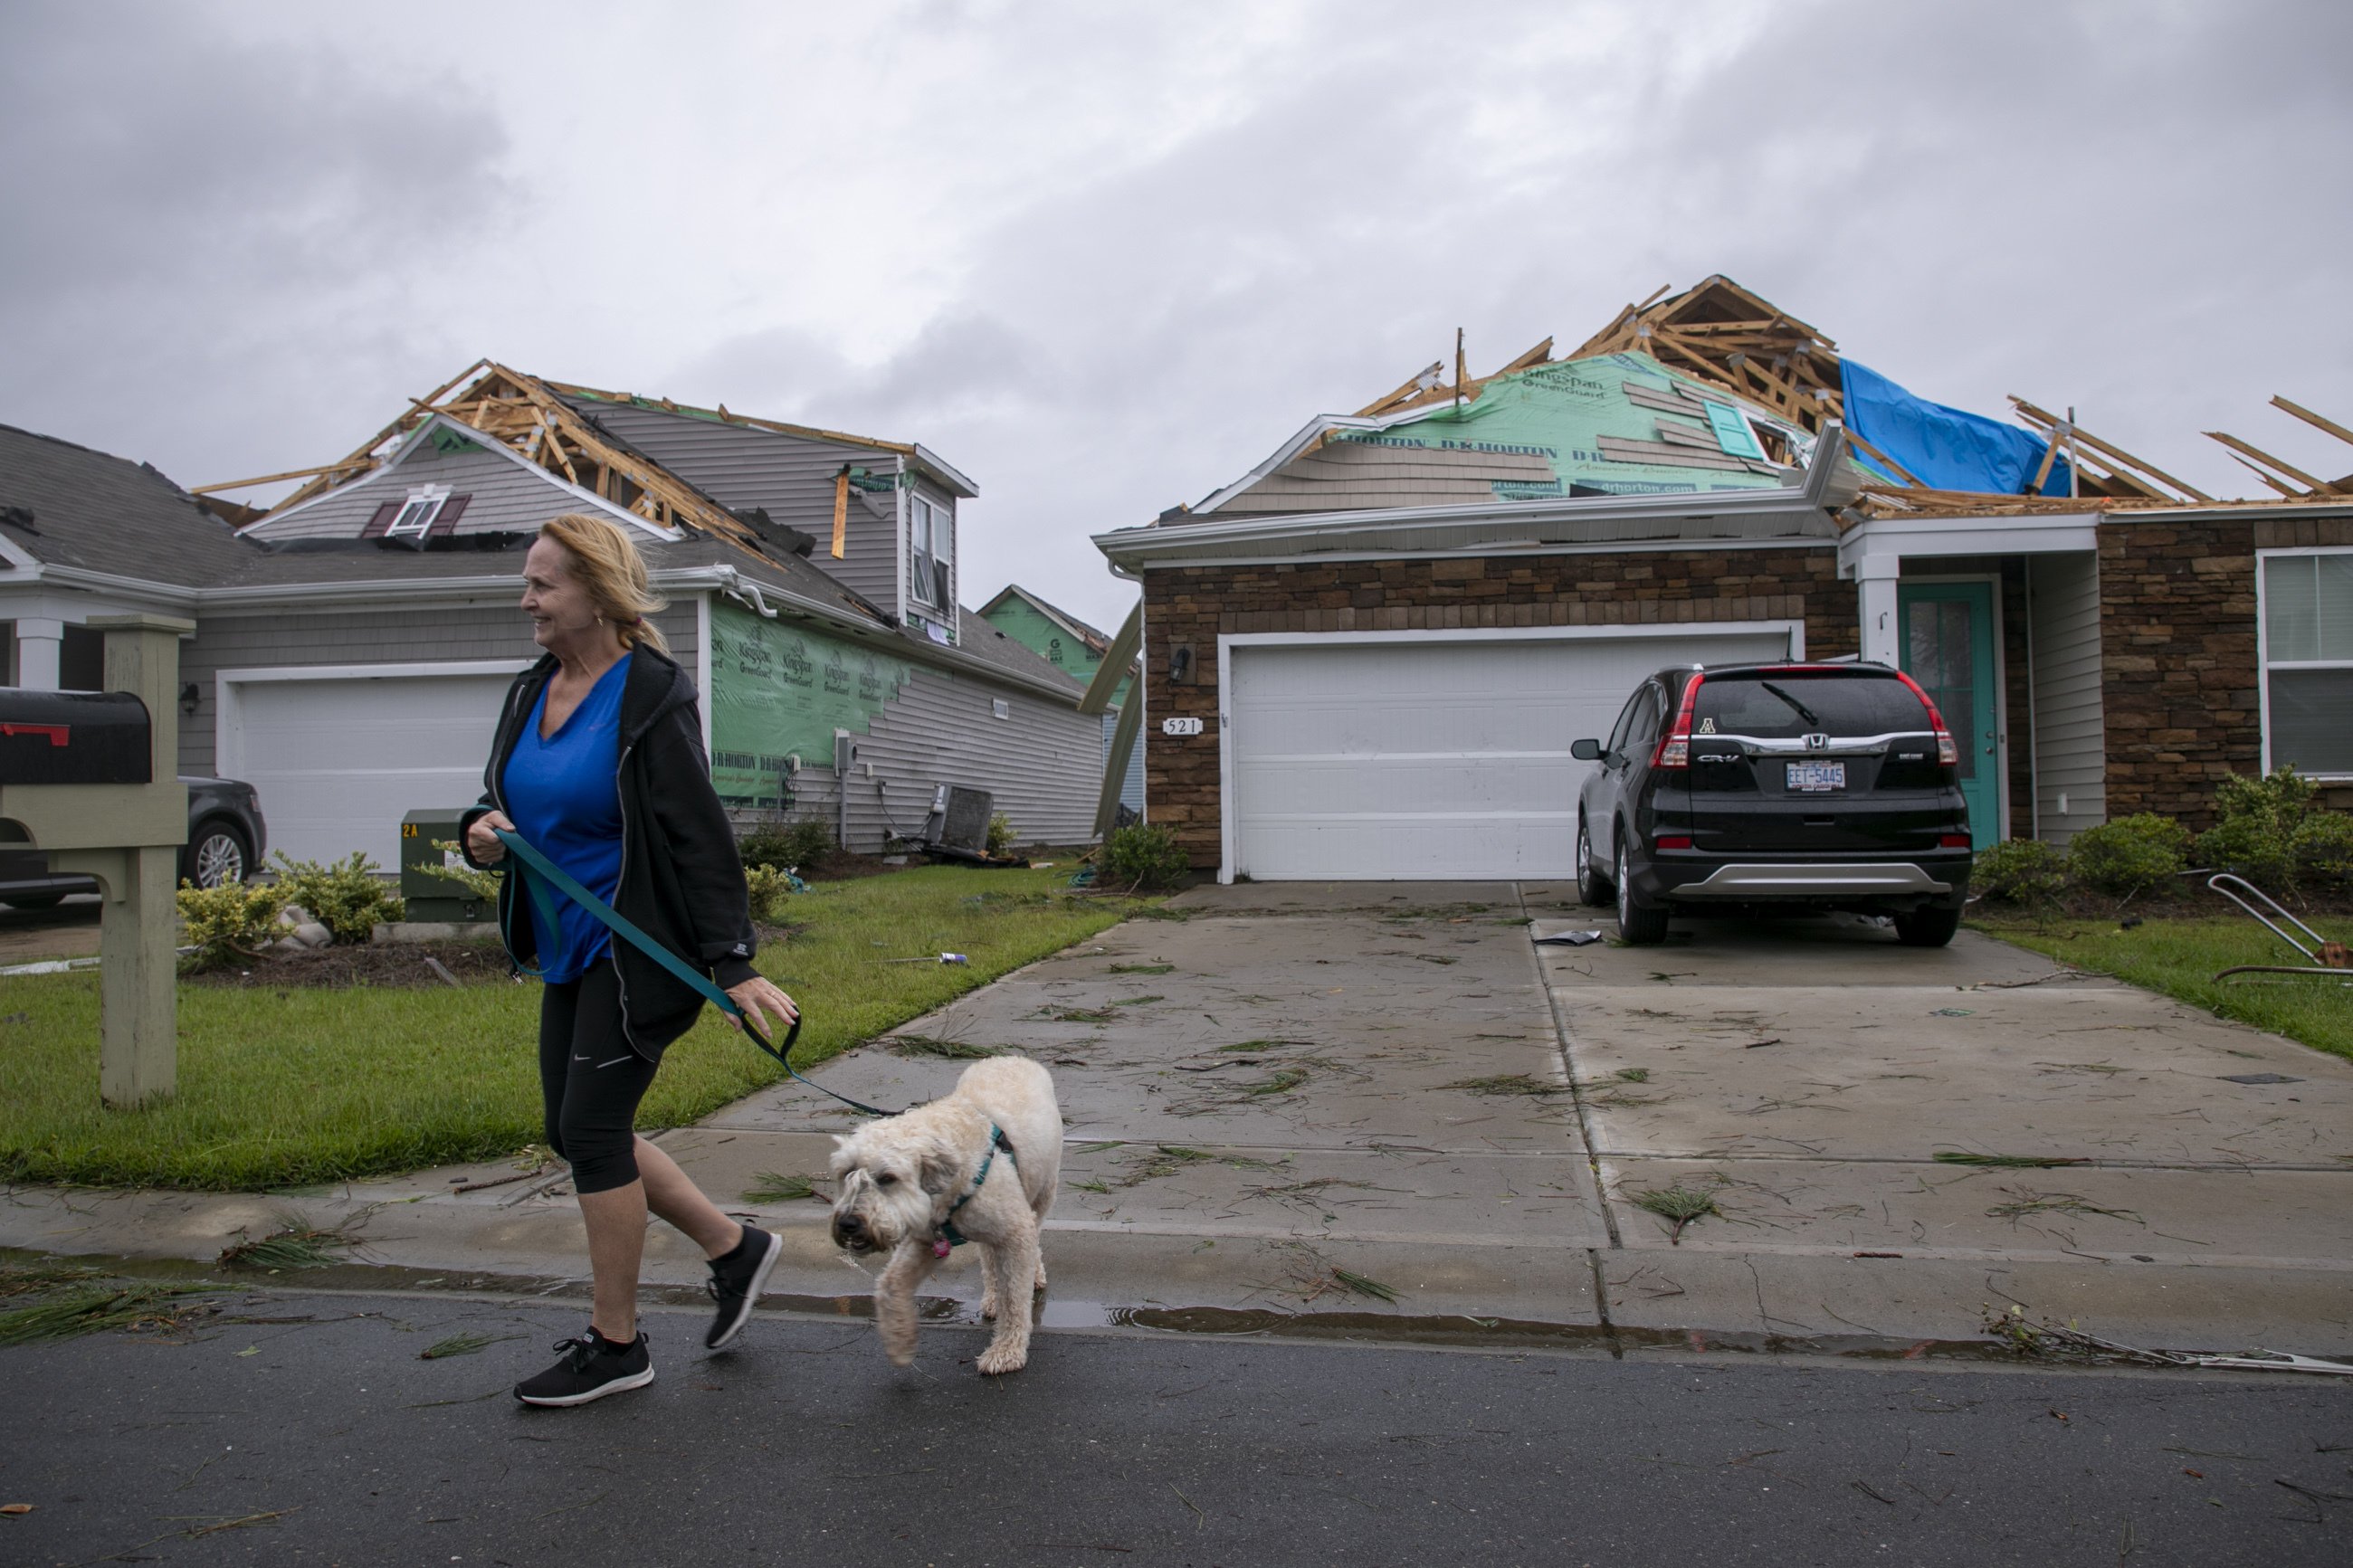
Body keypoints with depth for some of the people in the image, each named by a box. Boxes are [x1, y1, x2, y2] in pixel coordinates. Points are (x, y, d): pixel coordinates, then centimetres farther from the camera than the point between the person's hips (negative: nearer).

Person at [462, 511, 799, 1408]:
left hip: (635, 948, -9)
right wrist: (484, 832, -8)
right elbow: (504, 804, 17)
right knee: (577, 1130, 13)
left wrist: (733, 963, -24)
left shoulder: (651, 698, -16)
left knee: (592, 1130, -5)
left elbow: (700, 836, -19)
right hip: (567, 948, 9)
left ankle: (616, 1345, 11)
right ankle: (734, 1248, 27)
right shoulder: (530, 693, 8)